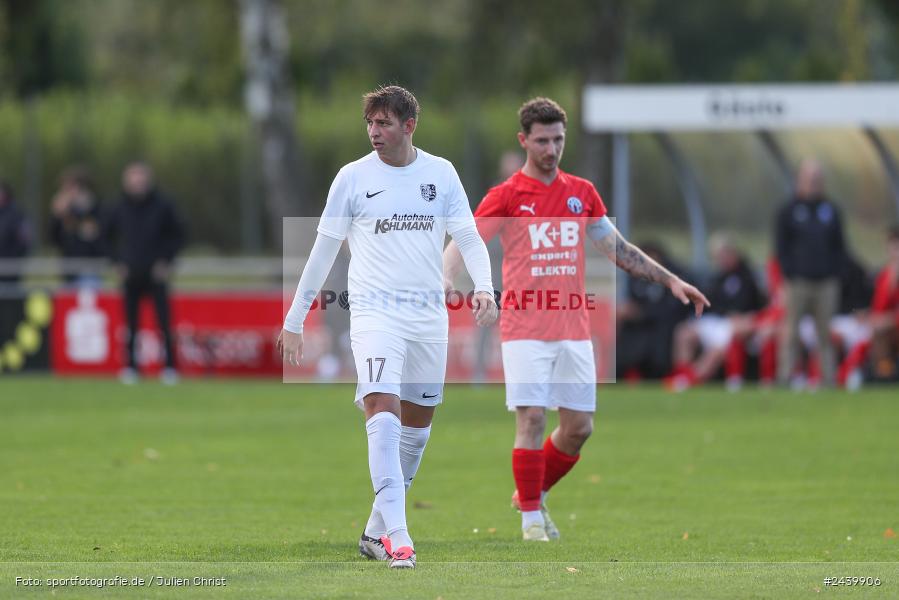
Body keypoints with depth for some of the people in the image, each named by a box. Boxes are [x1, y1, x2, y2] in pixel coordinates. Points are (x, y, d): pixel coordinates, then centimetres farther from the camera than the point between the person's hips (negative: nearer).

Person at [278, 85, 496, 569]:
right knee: (384, 414, -20)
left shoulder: (441, 173, 5)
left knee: (417, 425, 9)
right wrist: (295, 320, 6)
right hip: (374, 311, -4)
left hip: (429, 313, 4)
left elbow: (468, 237, 7)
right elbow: (324, 251, 5)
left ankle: (376, 531, 24)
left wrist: (484, 288, -13)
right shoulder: (353, 177, 0)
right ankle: (397, 537, -28)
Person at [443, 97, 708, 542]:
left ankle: (535, 495, 26)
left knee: (578, 426, 4)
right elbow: (462, 246, -8)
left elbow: (619, 250, 20)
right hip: (525, 329, -4)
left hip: (573, 329, 4)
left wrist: (670, 280, 16)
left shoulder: (582, 193, 11)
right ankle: (530, 518, 1)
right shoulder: (506, 196, -3)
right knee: (531, 419, -11)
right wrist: (441, 284, -28)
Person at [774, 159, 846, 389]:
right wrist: (789, 277, -7)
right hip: (798, 281, -3)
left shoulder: (831, 211, 13)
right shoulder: (789, 211, 5)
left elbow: (839, 247, 15)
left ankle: (829, 379, 5)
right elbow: (781, 247, 2)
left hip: (826, 282, 3)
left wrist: (835, 275, 3)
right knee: (791, 333, -4)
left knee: (826, 333, 4)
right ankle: (785, 379, -5)